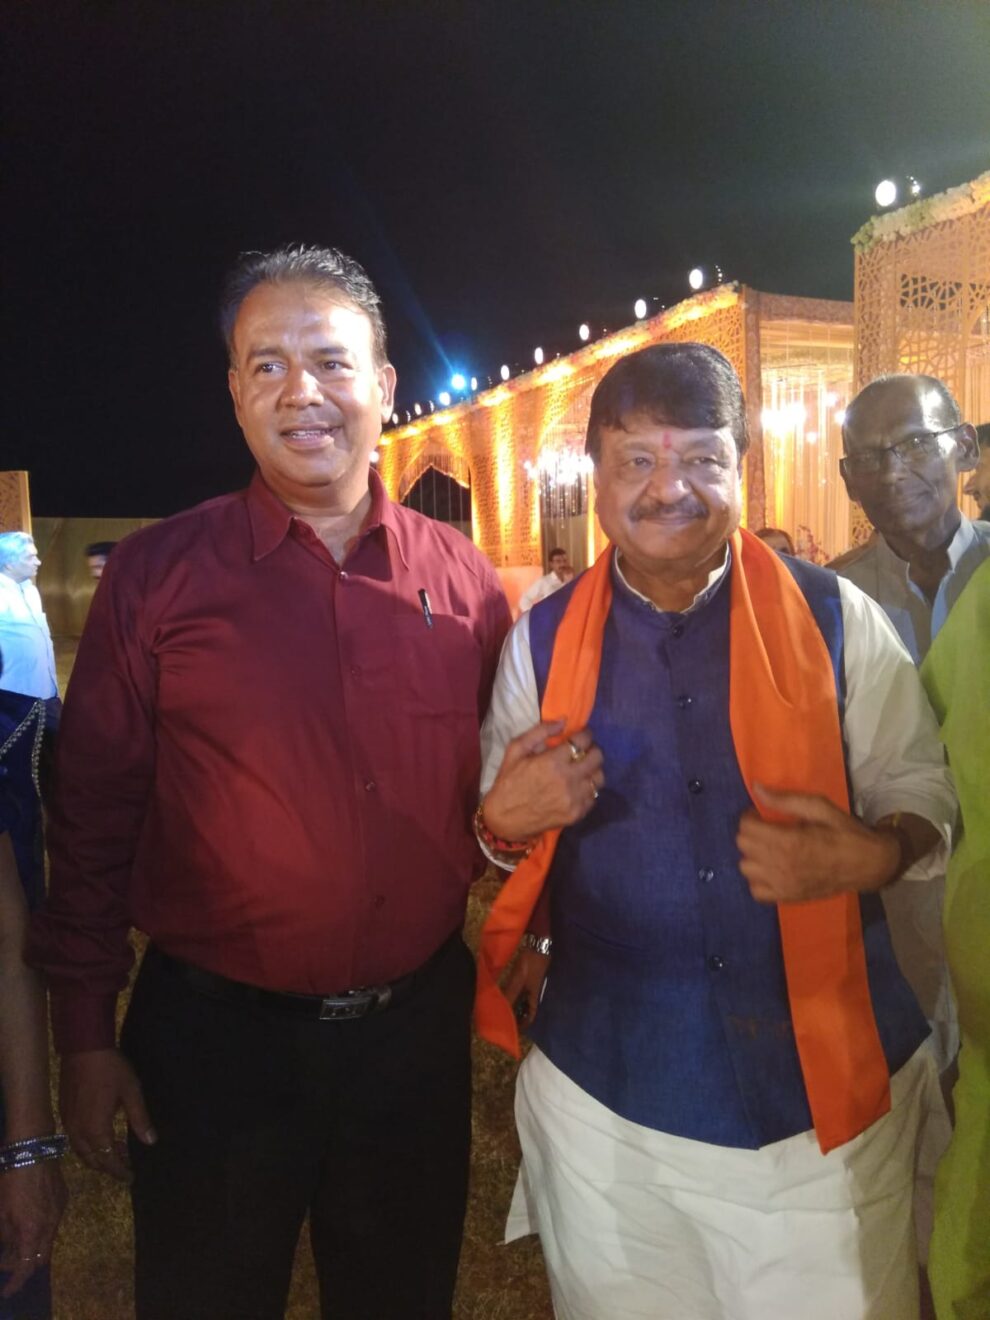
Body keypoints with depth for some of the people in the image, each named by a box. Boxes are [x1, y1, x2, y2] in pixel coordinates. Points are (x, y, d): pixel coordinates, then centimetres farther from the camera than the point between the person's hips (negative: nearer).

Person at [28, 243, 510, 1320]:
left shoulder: (463, 579, -2)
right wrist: (84, 1034, -2)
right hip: (214, 1037, -2)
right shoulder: (155, 575, -8)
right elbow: (94, 816, -4)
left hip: (417, 1026, 3)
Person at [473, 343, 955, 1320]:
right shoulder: (541, 641, -1)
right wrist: (504, 820, -16)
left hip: (827, 1088, 0)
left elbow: (921, 793, 1)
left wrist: (872, 856, -20)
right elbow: (504, 828, 7)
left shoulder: (836, 619, -6)